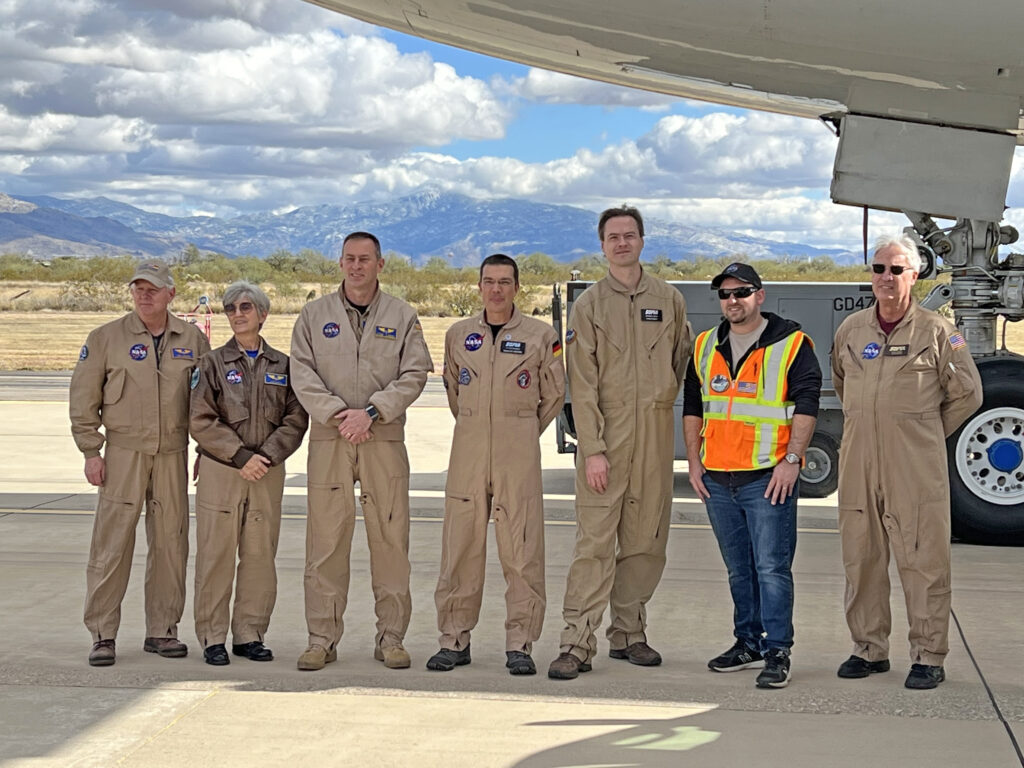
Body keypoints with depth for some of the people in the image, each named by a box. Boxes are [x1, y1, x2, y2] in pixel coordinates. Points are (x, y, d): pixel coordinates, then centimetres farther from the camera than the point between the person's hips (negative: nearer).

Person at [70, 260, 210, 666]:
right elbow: (84, 398, 2)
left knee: (170, 542, 7)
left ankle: (162, 630, 17)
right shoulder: (106, 338, 1)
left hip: (173, 455, 3)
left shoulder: (192, 340, 8)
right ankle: (102, 636, 2)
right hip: (123, 452, -3)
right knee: (111, 544, -5)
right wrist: (91, 452, -4)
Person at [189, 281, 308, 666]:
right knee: (216, 555, -1)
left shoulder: (282, 365, 9)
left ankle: (250, 634, 14)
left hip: (267, 473, 2)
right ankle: (212, 637, 7)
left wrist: (267, 455, -10)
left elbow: (296, 420, 4)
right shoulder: (213, 363, 4)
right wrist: (241, 457, -11)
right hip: (220, 472, -2)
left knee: (260, 555, 4)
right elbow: (201, 421, -4)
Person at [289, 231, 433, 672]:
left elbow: (414, 375, 0)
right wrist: (337, 413, -11)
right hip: (329, 439, 0)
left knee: (390, 539, 0)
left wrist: (370, 412, -12)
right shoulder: (315, 315, 10)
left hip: (384, 440, 0)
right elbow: (302, 374, 2)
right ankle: (322, 639, 6)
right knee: (326, 540, -1)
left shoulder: (402, 317, 9)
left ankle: (391, 637, 9)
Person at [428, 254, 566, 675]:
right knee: (460, 546, 3)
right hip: (468, 451, 2)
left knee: (522, 549, -4)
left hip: (519, 453, -2)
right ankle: (454, 639, 12)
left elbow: (554, 394, 12)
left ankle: (519, 644, 3)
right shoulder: (458, 334, 10)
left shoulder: (540, 335, 3)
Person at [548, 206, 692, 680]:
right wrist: (592, 449, -11)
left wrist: (661, 400, 11)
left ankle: (628, 634, 18)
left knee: (645, 539, 7)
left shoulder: (669, 300, 10)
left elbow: (683, 360, 22)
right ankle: (577, 643, -8)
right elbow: (582, 384, -4)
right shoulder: (588, 306, 2)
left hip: (655, 435, 3)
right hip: (605, 433, -3)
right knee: (595, 540, -8)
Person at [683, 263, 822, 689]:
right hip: (717, 478, 5)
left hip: (769, 478, -5)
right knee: (739, 569, 13)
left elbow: (806, 406, -7)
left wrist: (791, 461, -14)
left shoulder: (791, 345, -2)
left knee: (772, 566, -7)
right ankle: (748, 643, 23)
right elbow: (693, 407, 17)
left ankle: (777, 653, -3)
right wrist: (694, 461, 9)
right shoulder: (704, 348, 13)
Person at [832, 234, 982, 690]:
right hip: (858, 467, 4)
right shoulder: (850, 330, 10)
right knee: (861, 560, 8)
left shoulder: (936, 332, -1)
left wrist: (924, 432, 9)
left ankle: (929, 657, 5)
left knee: (923, 562, -3)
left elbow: (967, 394, 6)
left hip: (916, 469, -4)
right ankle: (869, 649, 20)